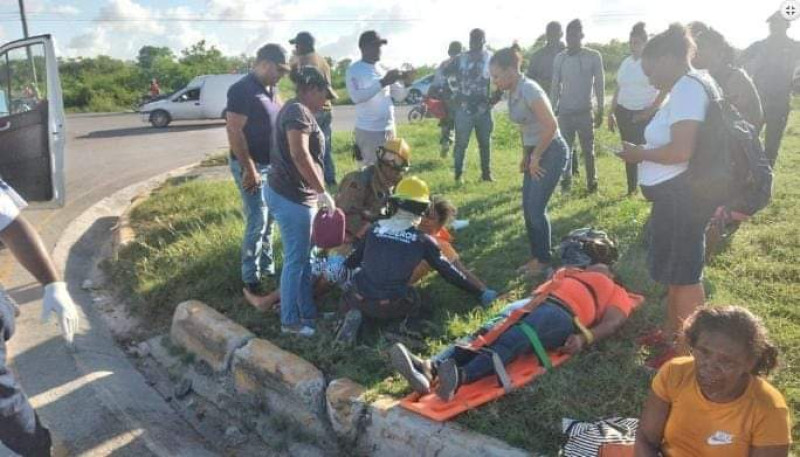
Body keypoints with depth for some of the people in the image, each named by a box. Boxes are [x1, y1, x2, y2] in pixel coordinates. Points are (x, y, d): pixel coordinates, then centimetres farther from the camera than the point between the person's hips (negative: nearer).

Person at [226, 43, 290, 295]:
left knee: (268, 219, 16)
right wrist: (249, 169, -22)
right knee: (257, 222, -5)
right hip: (252, 166, -9)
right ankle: (250, 278, 6)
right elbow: (234, 132, -22)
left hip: (271, 165, 9)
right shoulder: (242, 90, -18)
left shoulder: (270, 88, 9)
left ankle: (267, 267, 30)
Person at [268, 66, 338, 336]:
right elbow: (300, 155, -28)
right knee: (296, 260, 0)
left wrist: (316, 192, 22)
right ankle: (290, 321, 12)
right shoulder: (298, 111, -15)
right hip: (292, 197, -11)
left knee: (304, 258, 17)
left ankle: (307, 312, 29)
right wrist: (322, 191, -24)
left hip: (295, 194, 11)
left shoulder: (298, 110, 17)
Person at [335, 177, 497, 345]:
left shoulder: (374, 228, 6)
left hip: (361, 300, 1)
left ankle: (353, 315, 0)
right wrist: (481, 293, 14)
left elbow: (352, 261, 17)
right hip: (392, 307, -1)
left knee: (348, 299, 33)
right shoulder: (423, 240, -2)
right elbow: (449, 272, 4)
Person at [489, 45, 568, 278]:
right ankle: (536, 256, 22)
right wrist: (525, 155, 14)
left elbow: (551, 126, -26)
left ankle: (544, 260, 11)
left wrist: (535, 157, -18)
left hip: (551, 153, -9)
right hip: (535, 153, 9)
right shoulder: (513, 92, 6)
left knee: (536, 208, -5)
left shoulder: (529, 90, -22)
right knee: (527, 208, 10)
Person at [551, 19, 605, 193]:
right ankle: (566, 179, 15)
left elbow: (599, 84, 0)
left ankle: (592, 181, 13)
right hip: (564, 111, 2)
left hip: (584, 111, -2)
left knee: (588, 149, 4)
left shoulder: (594, 57, -3)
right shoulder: (560, 58, 3)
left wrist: (600, 110, -2)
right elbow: (555, 85, 8)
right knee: (565, 148, 6)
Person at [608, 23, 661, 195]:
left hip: (645, 115, -5)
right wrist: (611, 113, 13)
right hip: (625, 113, 5)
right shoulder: (626, 62, 10)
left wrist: (649, 112, -13)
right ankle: (631, 190, 20)